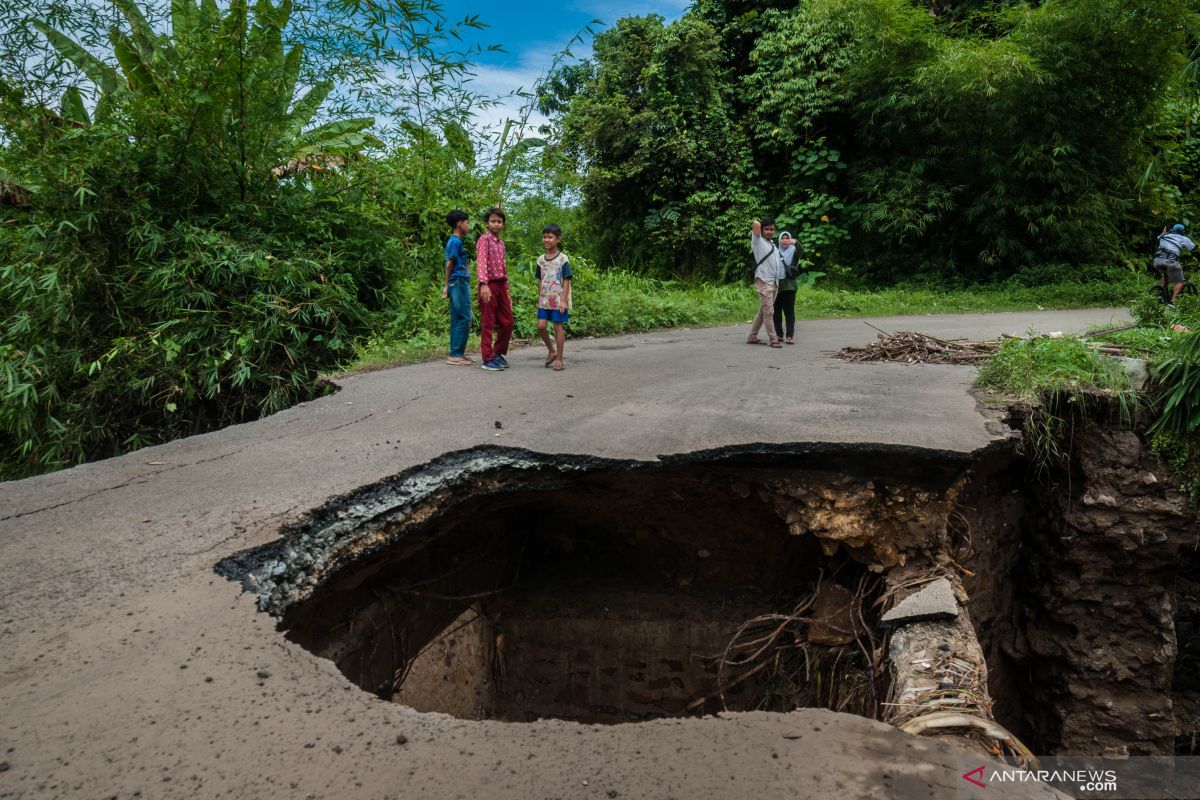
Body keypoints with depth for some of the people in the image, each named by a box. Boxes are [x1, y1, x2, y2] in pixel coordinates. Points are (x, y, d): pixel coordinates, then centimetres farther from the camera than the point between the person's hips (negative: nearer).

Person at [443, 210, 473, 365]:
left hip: (458, 284, 10)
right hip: (459, 282, -10)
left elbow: (450, 264, 18)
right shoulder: (456, 242, -10)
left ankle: (457, 354, 11)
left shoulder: (455, 241, 19)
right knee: (464, 319, -9)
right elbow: (450, 263, -13)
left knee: (457, 319, 9)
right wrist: (447, 285, -7)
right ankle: (456, 354, -9)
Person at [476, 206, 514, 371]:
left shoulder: (501, 243, 17)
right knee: (488, 323, -3)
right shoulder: (484, 239, -7)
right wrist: (483, 284, -34)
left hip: (501, 285, 8)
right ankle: (488, 359, 2)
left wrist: (507, 292, 19)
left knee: (507, 322, 9)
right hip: (489, 285, -7)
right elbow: (481, 262, -21)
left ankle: (499, 353, 23)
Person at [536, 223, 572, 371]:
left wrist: (564, 300, -13)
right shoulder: (541, 260, 8)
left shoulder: (562, 259, -7)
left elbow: (566, 281, -8)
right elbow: (540, 281, 13)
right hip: (544, 300, 5)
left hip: (558, 300, -4)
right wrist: (539, 299, 11)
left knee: (558, 326, -1)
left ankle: (559, 359, 7)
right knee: (541, 326, -3)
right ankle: (551, 351, 20)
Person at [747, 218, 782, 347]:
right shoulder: (758, 241, -2)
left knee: (762, 312, 10)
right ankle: (774, 340, -7)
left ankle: (752, 337, 17)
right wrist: (757, 226, 4)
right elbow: (756, 224, -14)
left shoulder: (773, 244, 20)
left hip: (774, 283, 8)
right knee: (768, 312, -9)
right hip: (764, 282, -8)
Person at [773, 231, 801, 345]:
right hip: (776, 285, 3)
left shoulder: (793, 251, 4)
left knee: (789, 311, -7)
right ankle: (778, 334, 15)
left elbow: (800, 252, -19)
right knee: (776, 311, 6)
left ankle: (790, 335, -9)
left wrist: (795, 243, -39)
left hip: (789, 285, -3)